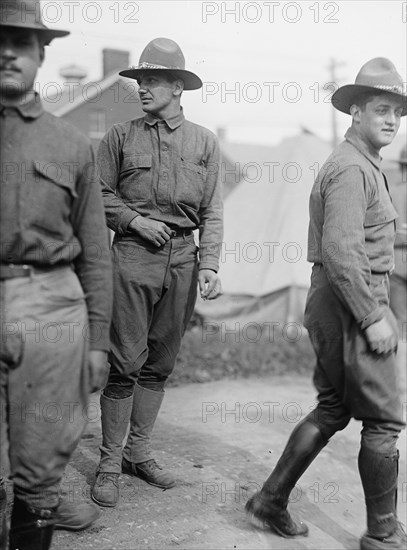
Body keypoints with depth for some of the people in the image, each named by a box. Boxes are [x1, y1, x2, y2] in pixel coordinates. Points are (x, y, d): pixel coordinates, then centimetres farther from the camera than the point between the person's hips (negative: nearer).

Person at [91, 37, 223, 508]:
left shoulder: (204, 142, 9)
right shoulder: (120, 136, 5)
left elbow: (212, 211, 6)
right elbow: (101, 194, 7)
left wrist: (209, 264, -4)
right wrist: (134, 220, -9)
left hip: (183, 261, 3)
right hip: (134, 257, -2)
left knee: (160, 363, 9)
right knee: (126, 363, -3)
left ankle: (138, 452, 23)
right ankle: (110, 462, 9)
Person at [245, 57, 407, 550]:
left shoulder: (362, 165, 19)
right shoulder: (351, 168, -15)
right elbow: (340, 250, -25)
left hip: (333, 305, 10)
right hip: (351, 306, -10)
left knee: (333, 408, 17)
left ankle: (272, 499, 23)